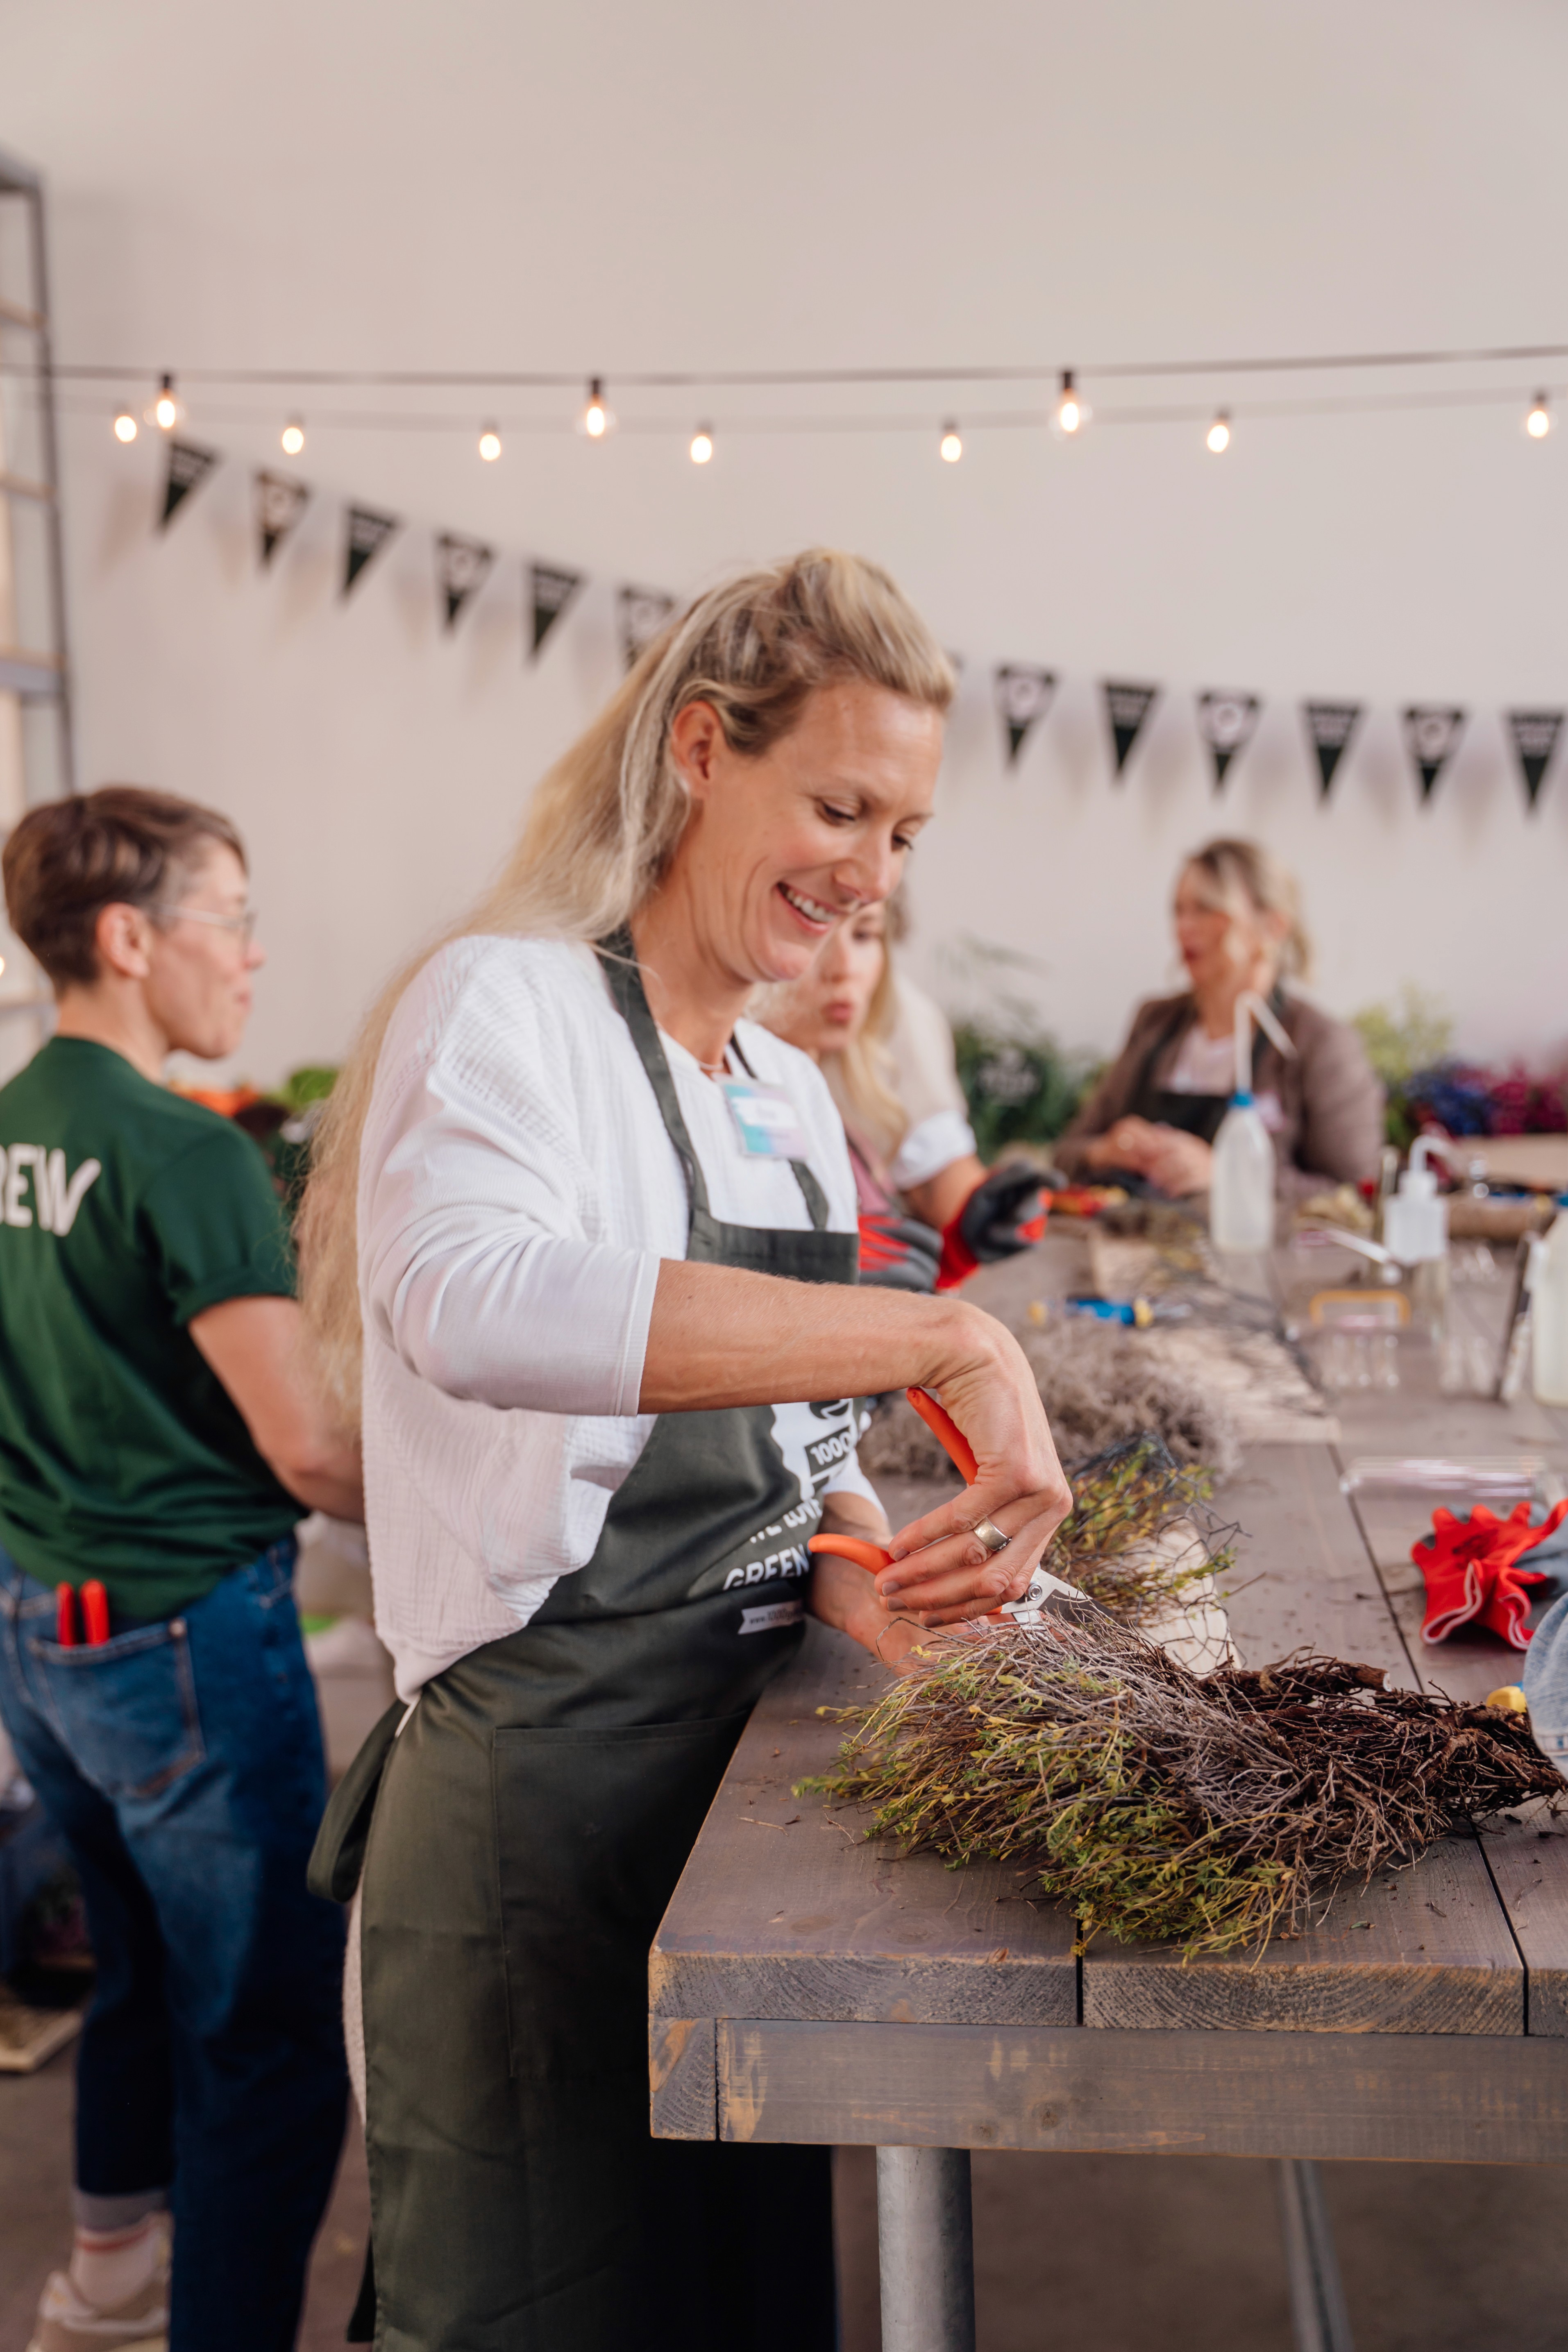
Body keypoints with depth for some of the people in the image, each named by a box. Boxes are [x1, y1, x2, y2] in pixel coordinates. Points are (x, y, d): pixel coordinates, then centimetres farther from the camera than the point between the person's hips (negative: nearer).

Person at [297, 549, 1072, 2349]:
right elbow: (472, 1299, -35)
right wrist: (941, 1339, -37)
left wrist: (860, 1563, -3)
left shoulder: (792, 1098, 12)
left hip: (747, 1766, 8)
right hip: (546, 1784, -7)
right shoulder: (505, 1005, -12)